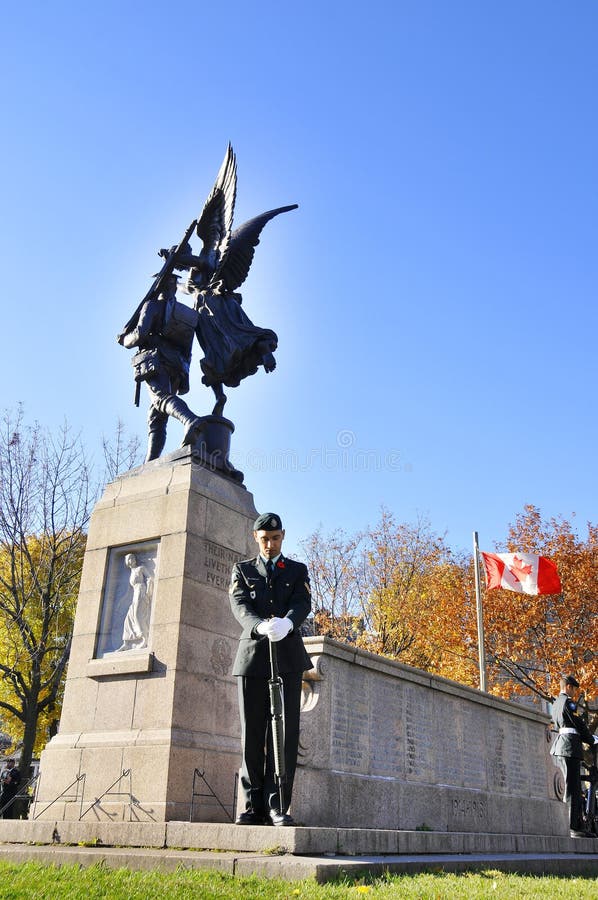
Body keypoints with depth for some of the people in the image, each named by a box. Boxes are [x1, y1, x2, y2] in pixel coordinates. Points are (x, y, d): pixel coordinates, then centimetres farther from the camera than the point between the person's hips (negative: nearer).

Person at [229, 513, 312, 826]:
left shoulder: (297, 570, 14)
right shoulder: (242, 570, 13)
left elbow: (303, 604, -4)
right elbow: (240, 606, -4)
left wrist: (286, 623, -28)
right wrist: (259, 626, -27)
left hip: (288, 657, 0)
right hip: (253, 655, 0)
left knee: (286, 732, -5)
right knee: (252, 733, 1)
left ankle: (277, 805, -2)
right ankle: (252, 805, 7)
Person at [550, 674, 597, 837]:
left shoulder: (556, 703, 21)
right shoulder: (568, 702, -8)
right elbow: (579, 724, -8)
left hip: (559, 746, 10)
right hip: (569, 746, -10)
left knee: (575, 788, 12)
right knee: (571, 789, -10)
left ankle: (578, 825, 14)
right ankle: (571, 827, -11)